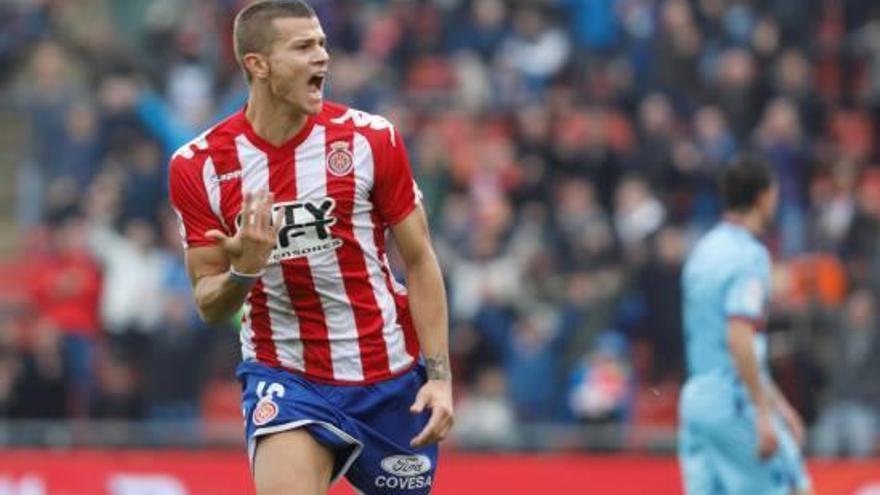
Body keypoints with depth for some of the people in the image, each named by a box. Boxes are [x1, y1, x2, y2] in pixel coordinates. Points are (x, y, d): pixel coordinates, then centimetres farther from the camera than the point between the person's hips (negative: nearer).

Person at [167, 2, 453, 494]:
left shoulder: (372, 139, -7)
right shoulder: (201, 166, -6)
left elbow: (419, 261, 0)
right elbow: (210, 304, -2)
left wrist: (440, 376, -8)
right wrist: (243, 272, -26)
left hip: (392, 379, 1)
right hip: (284, 377, -1)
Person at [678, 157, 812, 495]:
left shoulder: (703, 251, 16)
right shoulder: (749, 255, -12)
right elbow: (739, 339, -23)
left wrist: (776, 402, 27)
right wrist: (763, 414, -22)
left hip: (696, 400, 8)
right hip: (736, 402, -8)